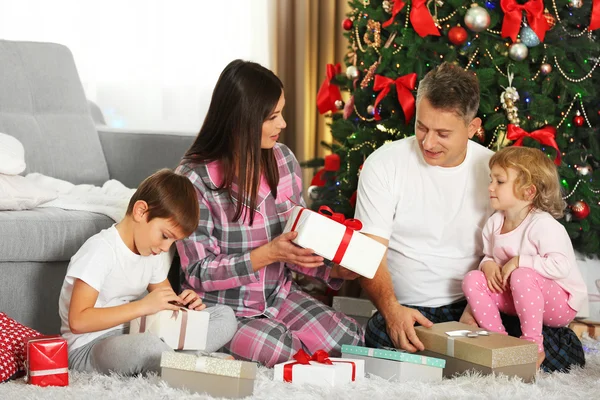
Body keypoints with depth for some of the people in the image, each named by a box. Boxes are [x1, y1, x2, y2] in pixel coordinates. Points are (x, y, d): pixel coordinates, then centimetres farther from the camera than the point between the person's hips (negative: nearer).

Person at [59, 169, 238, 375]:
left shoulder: (154, 253, 8)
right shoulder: (101, 250, -17)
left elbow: (163, 305, 19)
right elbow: (78, 321, -23)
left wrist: (183, 304, -5)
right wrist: (143, 306, -26)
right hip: (88, 349, -8)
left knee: (225, 316, -4)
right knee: (147, 346, -43)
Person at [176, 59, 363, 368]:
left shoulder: (283, 160, 0)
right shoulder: (195, 179, -17)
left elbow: (300, 239, 6)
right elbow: (199, 274, -17)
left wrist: (332, 269, -15)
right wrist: (269, 253, -27)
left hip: (278, 295, 5)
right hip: (219, 306, -5)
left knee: (349, 338, -16)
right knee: (280, 349, -31)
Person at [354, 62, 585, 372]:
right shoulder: (384, 163, -3)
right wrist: (391, 308, -28)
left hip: (475, 307, 2)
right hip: (408, 311, -1)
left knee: (568, 351, -21)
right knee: (380, 333, -38)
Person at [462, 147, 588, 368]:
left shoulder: (544, 225, -22)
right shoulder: (493, 224, 2)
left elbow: (561, 266, -32)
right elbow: (489, 256, 15)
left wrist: (520, 261, -30)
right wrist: (487, 264, -10)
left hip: (562, 304, -7)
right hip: (517, 298, 7)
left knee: (522, 275, -37)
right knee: (472, 279, -10)